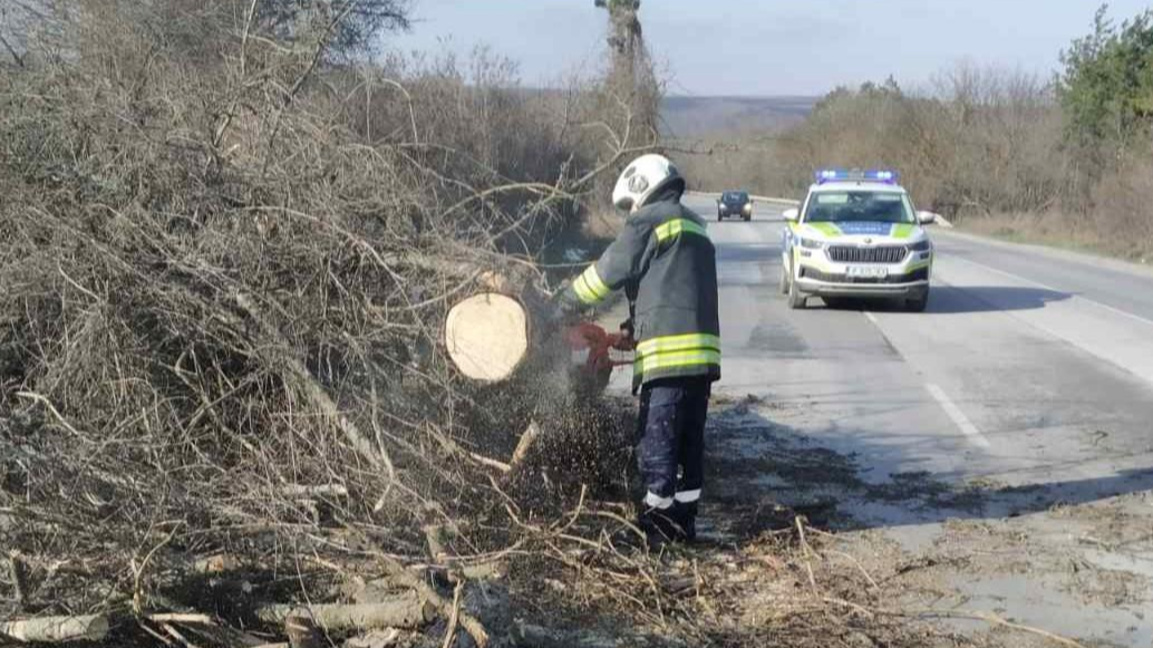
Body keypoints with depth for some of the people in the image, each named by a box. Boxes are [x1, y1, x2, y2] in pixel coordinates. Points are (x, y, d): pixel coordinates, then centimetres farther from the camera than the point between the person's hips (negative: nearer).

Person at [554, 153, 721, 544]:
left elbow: (610, 271, -1)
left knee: (657, 440, -3)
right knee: (690, 441, 12)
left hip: (669, 351, -9)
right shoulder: (694, 226, 25)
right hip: (705, 350, 9)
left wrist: (565, 305, 11)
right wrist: (639, 324, 16)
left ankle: (658, 523, -1)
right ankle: (684, 519, 17)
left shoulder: (650, 219, -2)